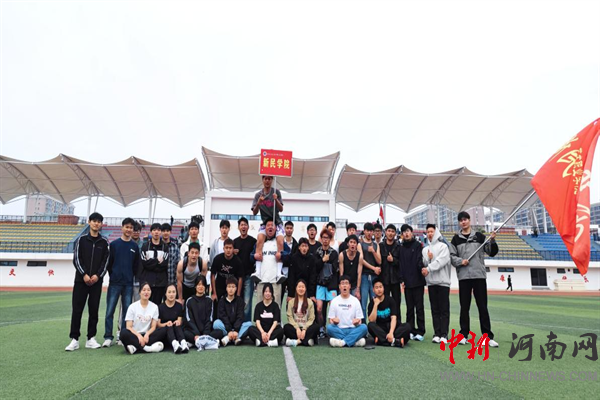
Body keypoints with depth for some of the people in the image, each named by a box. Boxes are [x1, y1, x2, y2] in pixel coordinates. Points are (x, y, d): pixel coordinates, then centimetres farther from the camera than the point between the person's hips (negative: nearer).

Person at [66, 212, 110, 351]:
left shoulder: (104, 242, 6)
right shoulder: (81, 239, 4)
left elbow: (105, 261, 2)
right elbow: (76, 259, -1)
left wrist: (98, 275, -11)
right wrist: (84, 274, -12)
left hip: (97, 281, 1)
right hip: (81, 280, -1)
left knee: (94, 310, 4)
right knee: (77, 309, -1)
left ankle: (91, 339, 12)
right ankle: (74, 339, 6)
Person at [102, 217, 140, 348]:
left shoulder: (135, 246, 7)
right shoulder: (114, 244, 3)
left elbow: (136, 265, 11)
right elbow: (109, 263, 4)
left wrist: (130, 276, 5)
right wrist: (113, 275, 2)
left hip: (128, 284, 2)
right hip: (114, 283, -1)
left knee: (127, 311, 5)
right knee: (110, 311, -2)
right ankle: (108, 337, 6)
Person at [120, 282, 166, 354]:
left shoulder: (154, 307, 5)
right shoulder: (132, 306, 1)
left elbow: (153, 326, 1)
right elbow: (129, 327, -6)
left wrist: (147, 334, -20)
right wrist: (138, 335, -23)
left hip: (146, 335, 2)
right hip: (134, 335, -2)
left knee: (163, 330, -26)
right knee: (124, 333, -33)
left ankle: (136, 347, -32)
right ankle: (146, 348, -34)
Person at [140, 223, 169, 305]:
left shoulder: (165, 247, 7)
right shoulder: (145, 246, 6)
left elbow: (165, 264, -5)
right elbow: (144, 263, -6)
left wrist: (151, 262, -9)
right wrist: (158, 261, -7)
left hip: (160, 282, 0)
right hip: (146, 281, 0)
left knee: (157, 304, 3)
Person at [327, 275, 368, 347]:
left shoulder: (355, 301, 7)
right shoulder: (334, 301, 6)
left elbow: (359, 321, 5)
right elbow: (330, 320, 4)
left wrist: (357, 322, -19)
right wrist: (334, 321, -20)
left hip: (352, 330, 0)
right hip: (339, 330, 0)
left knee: (364, 327, -28)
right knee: (329, 327, -31)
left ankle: (342, 342, -35)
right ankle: (355, 340, -28)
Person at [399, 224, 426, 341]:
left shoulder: (418, 245, 1)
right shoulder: (401, 248, 12)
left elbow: (420, 260, -9)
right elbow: (401, 264, 10)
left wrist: (422, 268, -30)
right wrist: (402, 279, 3)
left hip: (418, 280, -4)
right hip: (407, 282, 4)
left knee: (419, 307, 0)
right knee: (409, 307, 8)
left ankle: (420, 331, 5)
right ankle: (411, 331, 14)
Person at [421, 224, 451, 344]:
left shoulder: (443, 246, 2)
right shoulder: (425, 249, 15)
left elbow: (441, 261, -12)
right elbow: (423, 264, 8)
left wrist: (429, 268, -17)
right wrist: (428, 259, -10)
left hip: (443, 281, -4)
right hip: (431, 282, 4)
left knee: (444, 309, -2)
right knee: (435, 309, 6)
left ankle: (444, 334, 1)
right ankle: (437, 334, 10)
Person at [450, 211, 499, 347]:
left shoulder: (479, 236, 7)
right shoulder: (456, 239, 7)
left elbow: (492, 252, 6)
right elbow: (451, 256, 4)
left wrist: (492, 241, -10)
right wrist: (460, 261, -14)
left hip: (479, 275, 0)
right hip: (463, 276, 0)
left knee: (483, 307, 2)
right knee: (464, 307, 5)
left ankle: (488, 336, 7)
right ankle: (464, 335, 13)